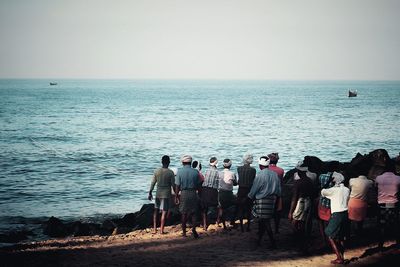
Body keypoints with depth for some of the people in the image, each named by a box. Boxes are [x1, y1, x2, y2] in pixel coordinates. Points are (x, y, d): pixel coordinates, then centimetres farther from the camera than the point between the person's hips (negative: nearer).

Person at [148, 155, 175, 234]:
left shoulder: (156, 171, -1)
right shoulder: (170, 172, -9)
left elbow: (152, 183, 1)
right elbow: (173, 184, -7)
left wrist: (150, 193, 10)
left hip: (158, 193, 3)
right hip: (166, 194, -3)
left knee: (156, 210, 15)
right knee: (164, 212, 1)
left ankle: (154, 228, 14)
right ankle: (162, 230, 1)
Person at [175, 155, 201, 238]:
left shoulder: (180, 172, -6)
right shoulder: (195, 172, -1)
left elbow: (177, 186, -5)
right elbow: (198, 185, 3)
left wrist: (176, 197, 2)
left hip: (184, 194, -1)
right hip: (193, 194, 1)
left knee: (184, 213, 10)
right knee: (193, 213, 9)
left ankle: (184, 232, 15)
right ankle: (194, 228, -12)